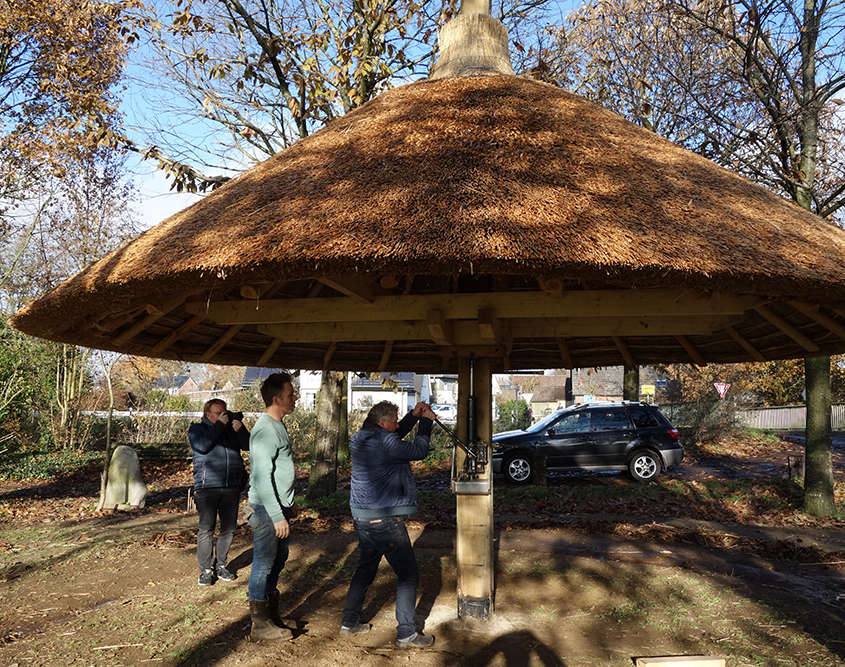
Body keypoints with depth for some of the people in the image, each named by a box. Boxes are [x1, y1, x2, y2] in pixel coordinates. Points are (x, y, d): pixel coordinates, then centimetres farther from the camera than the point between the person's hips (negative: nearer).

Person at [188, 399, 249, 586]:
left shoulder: (231, 429, 15)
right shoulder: (196, 429, 6)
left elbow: (248, 446, 11)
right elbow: (202, 445, -14)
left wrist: (240, 430, -7)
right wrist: (219, 425, -10)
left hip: (232, 487, 4)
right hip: (207, 487, -4)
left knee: (228, 528, 7)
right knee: (206, 529, -6)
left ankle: (221, 566, 18)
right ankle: (205, 570, 3)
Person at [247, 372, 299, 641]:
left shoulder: (278, 426, 12)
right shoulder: (266, 431, -20)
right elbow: (262, 479, -23)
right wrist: (278, 517, -23)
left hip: (279, 506, 10)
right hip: (267, 508, -10)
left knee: (278, 559, 17)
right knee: (264, 563, -1)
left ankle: (271, 615, 30)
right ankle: (260, 625, 9)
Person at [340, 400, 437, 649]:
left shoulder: (359, 439, 7)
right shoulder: (384, 442, -19)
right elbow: (418, 450, -8)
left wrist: (414, 416, 14)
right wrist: (425, 421, 5)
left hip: (361, 517, 9)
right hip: (384, 519, -9)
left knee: (366, 568, 23)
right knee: (408, 573, 2)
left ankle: (349, 622, 30)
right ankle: (406, 634, 4)